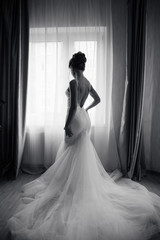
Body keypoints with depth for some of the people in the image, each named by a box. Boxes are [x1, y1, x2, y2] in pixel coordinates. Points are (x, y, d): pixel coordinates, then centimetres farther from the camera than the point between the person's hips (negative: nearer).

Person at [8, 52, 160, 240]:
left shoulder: (74, 83, -15)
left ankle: (74, 189, 19)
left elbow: (73, 106, -23)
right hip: (84, 119, 9)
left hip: (76, 120, -9)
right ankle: (78, 185, 34)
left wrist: (67, 125, -17)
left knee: (74, 156, 3)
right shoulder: (87, 83, 10)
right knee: (80, 154, 19)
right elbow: (97, 99, 20)